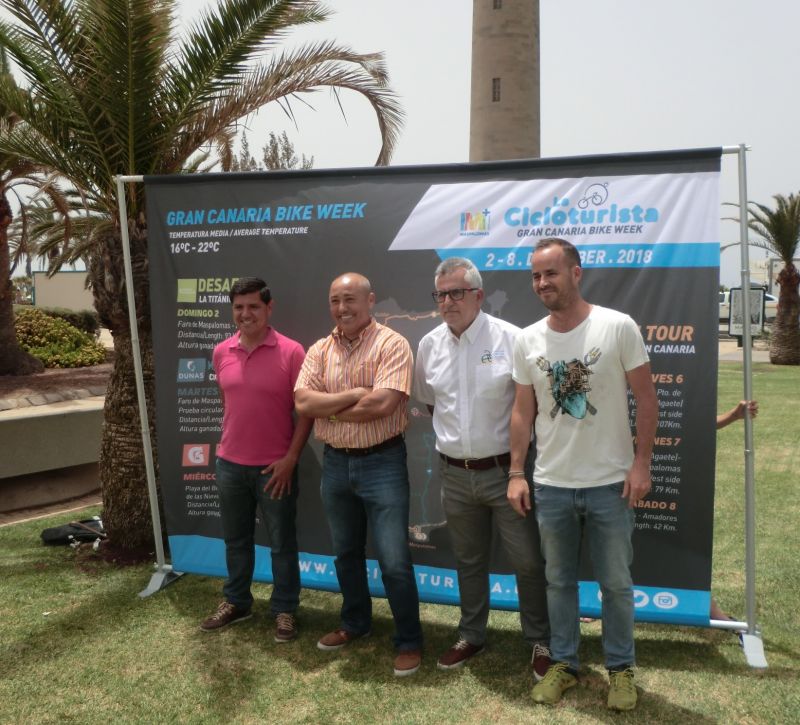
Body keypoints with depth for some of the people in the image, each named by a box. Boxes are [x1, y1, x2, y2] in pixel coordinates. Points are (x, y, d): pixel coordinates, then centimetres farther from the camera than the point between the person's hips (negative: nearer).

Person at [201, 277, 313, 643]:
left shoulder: (291, 352, -12)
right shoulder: (221, 352, 2)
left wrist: (291, 458, -13)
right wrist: (229, 443, 14)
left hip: (275, 467, -4)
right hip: (229, 464, 4)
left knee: (282, 543, 8)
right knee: (236, 540, 18)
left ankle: (285, 610, 24)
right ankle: (236, 602, 36)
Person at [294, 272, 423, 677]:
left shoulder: (391, 344, -12)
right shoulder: (319, 350, 5)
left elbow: (381, 405, -23)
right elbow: (303, 403, -7)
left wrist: (330, 409, -10)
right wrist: (353, 394, -17)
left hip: (382, 463, -5)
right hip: (335, 463, 6)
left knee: (394, 560, -2)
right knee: (346, 552, 20)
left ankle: (409, 641, 16)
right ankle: (355, 623, 40)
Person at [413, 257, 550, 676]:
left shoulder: (509, 338, -11)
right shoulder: (429, 345, 4)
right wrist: (452, 432, 11)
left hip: (504, 469, -4)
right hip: (455, 473, 4)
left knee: (527, 560, 5)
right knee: (468, 561, 18)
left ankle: (540, 642, 24)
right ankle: (471, 637, 34)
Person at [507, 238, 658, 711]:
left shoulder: (618, 327, -10)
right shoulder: (527, 340, 1)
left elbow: (646, 399, -6)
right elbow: (523, 412, 6)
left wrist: (641, 463, -11)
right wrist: (516, 473, 3)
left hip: (610, 483, -3)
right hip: (551, 485, 3)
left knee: (616, 583, 10)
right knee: (559, 580, 15)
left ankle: (621, 668, 29)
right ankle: (564, 663, 31)